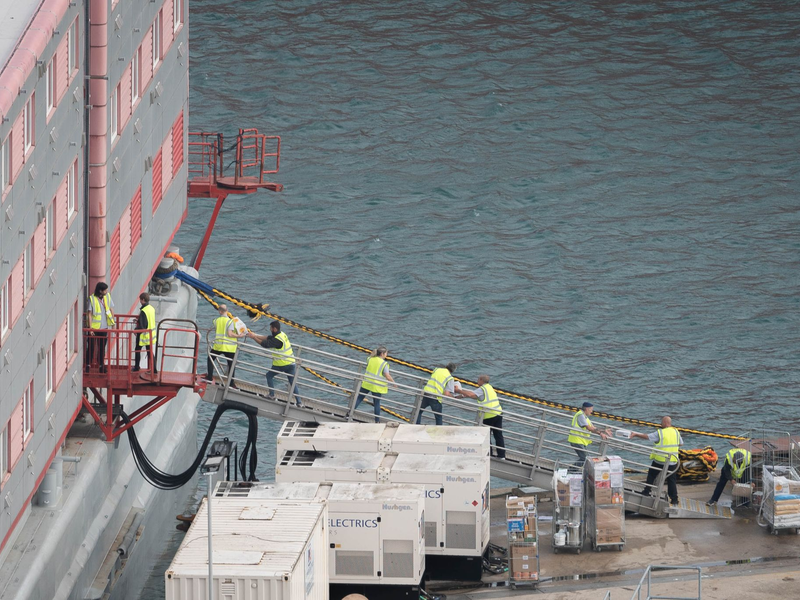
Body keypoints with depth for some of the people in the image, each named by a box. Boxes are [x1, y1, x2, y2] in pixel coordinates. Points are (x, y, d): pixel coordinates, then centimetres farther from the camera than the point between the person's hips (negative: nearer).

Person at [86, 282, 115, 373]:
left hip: (104, 327, 4)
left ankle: (101, 365, 20)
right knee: (91, 347, 2)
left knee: (102, 347, 11)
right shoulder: (92, 299, -12)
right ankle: (88, 365, 12)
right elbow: (90, 314, -11)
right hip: (94, 327, -4)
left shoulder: (107, 297, 2)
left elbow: (111, 309, 11)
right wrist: (90, 328, -14)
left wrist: (113, 323, 10)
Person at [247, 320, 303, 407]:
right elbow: (268, 338, 13)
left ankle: (272, 395, 18)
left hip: (281, 365, -8)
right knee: (293, 383, 9)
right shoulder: (282, 334, 7)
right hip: (291, 363, 8)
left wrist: (253, 337, -11)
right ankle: (299, 402, 5)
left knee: (269, 375, 16)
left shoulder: (277, 340, -20)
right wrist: (255, 336, 10)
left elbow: (265, 344, -20)